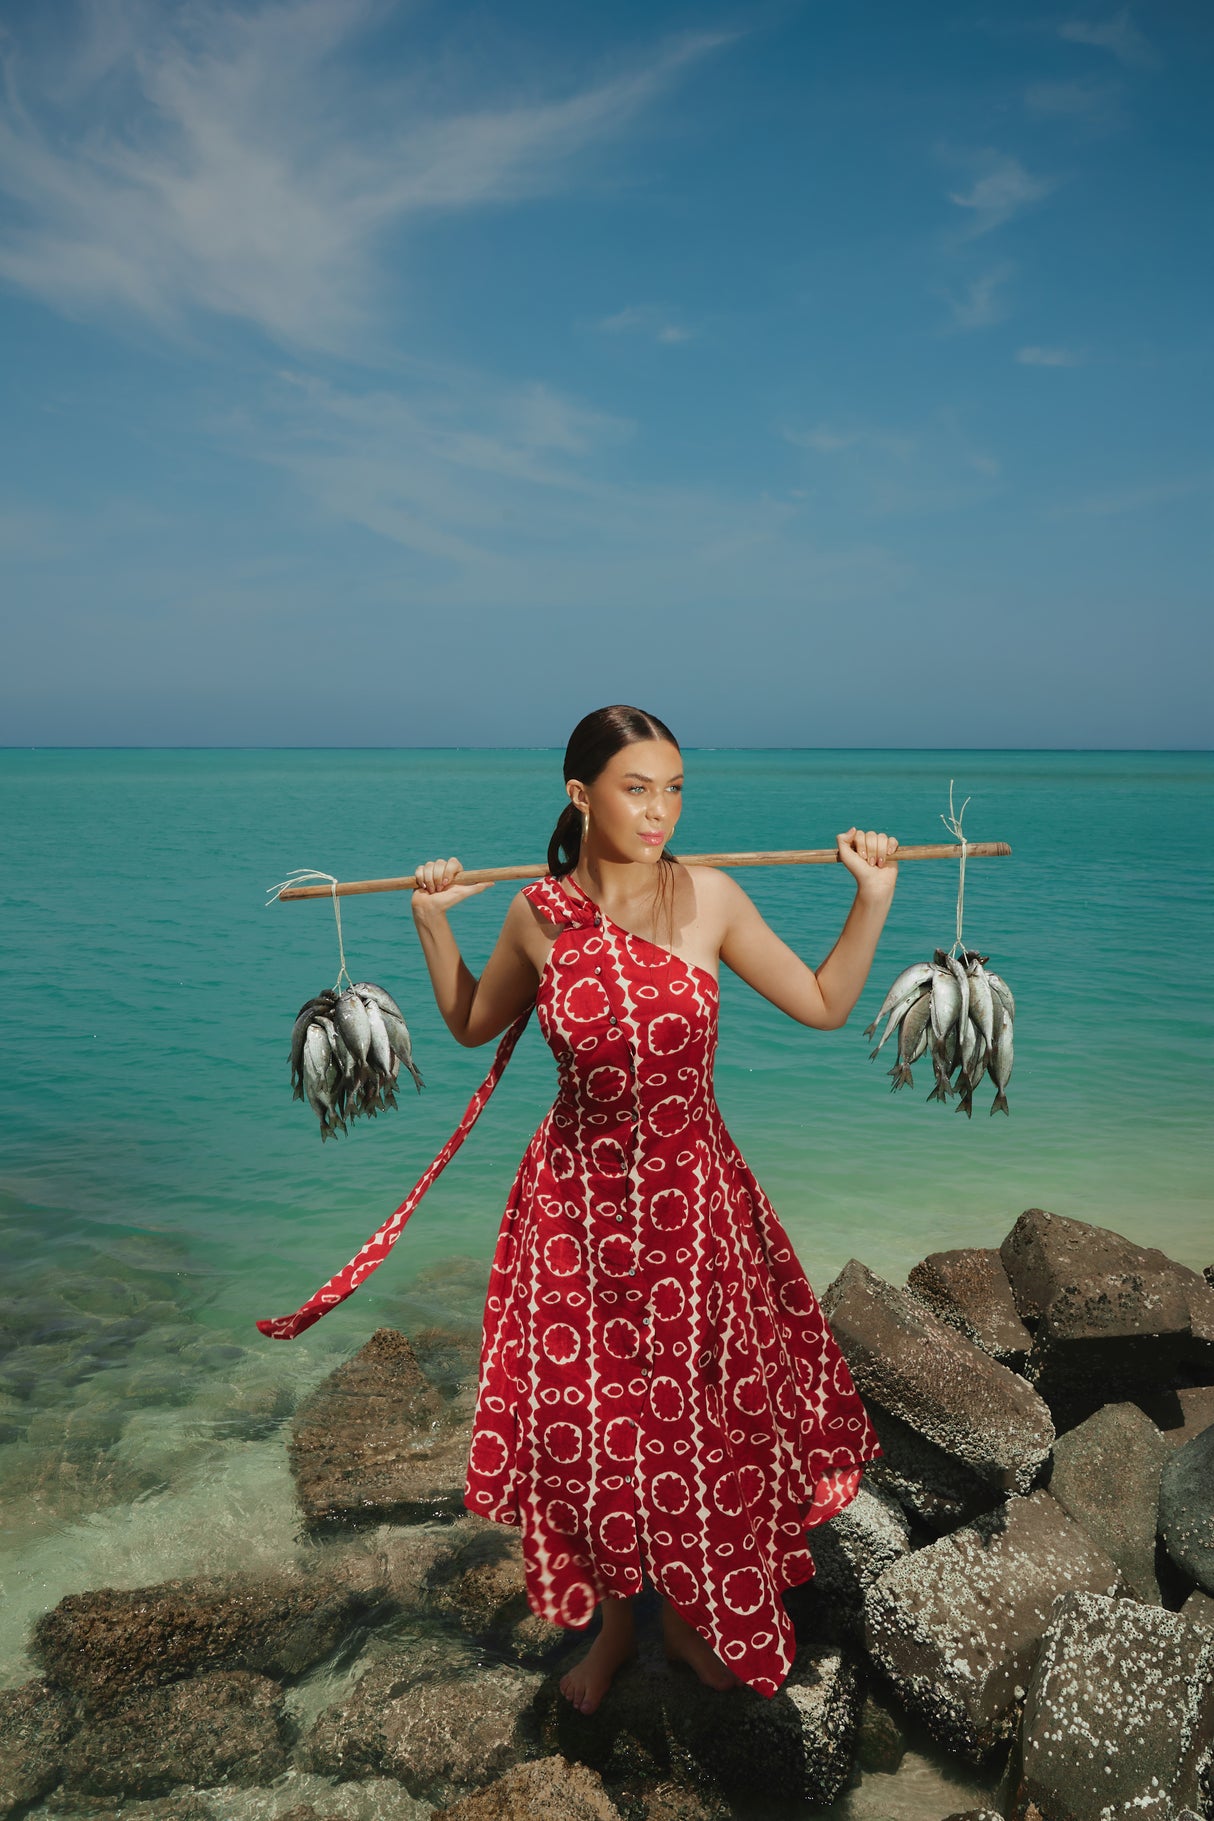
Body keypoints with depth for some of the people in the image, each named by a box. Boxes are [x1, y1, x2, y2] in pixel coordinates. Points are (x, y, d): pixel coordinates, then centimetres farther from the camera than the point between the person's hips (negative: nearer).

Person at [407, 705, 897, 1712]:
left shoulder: (711, 898, -9)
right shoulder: (539, 915, -6)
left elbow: (825, 1004, 1)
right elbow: (473, 1025, 12)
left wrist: (873, 899, -7)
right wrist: (432, 920, 1)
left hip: (693, 1197, 0)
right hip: (577, 1203, 1)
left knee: (705, 1421, 13)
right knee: (584, 1425, 10)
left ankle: (692, 1618, 42)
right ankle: (613, 1619, 40)